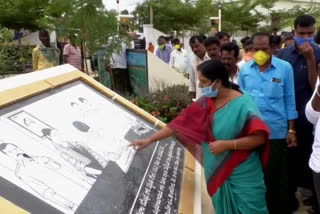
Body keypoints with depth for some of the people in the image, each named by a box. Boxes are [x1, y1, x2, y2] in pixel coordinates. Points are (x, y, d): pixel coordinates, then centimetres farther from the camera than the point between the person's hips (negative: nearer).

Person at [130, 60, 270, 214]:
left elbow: (260, 137, -19)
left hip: (242, 175, -5)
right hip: (217, 173, 5)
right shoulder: (206, 103, 0)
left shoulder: (243, 104, -17)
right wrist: (149, 140, 1)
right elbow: (181, 122, 1)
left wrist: (226, 145, -24)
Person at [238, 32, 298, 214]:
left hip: (276, 131, -2)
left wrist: (291, 130, -2)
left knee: (276, 175, 10)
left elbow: (289, 100, -2)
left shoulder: (285, 68, -5)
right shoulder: (245, 69, 1)